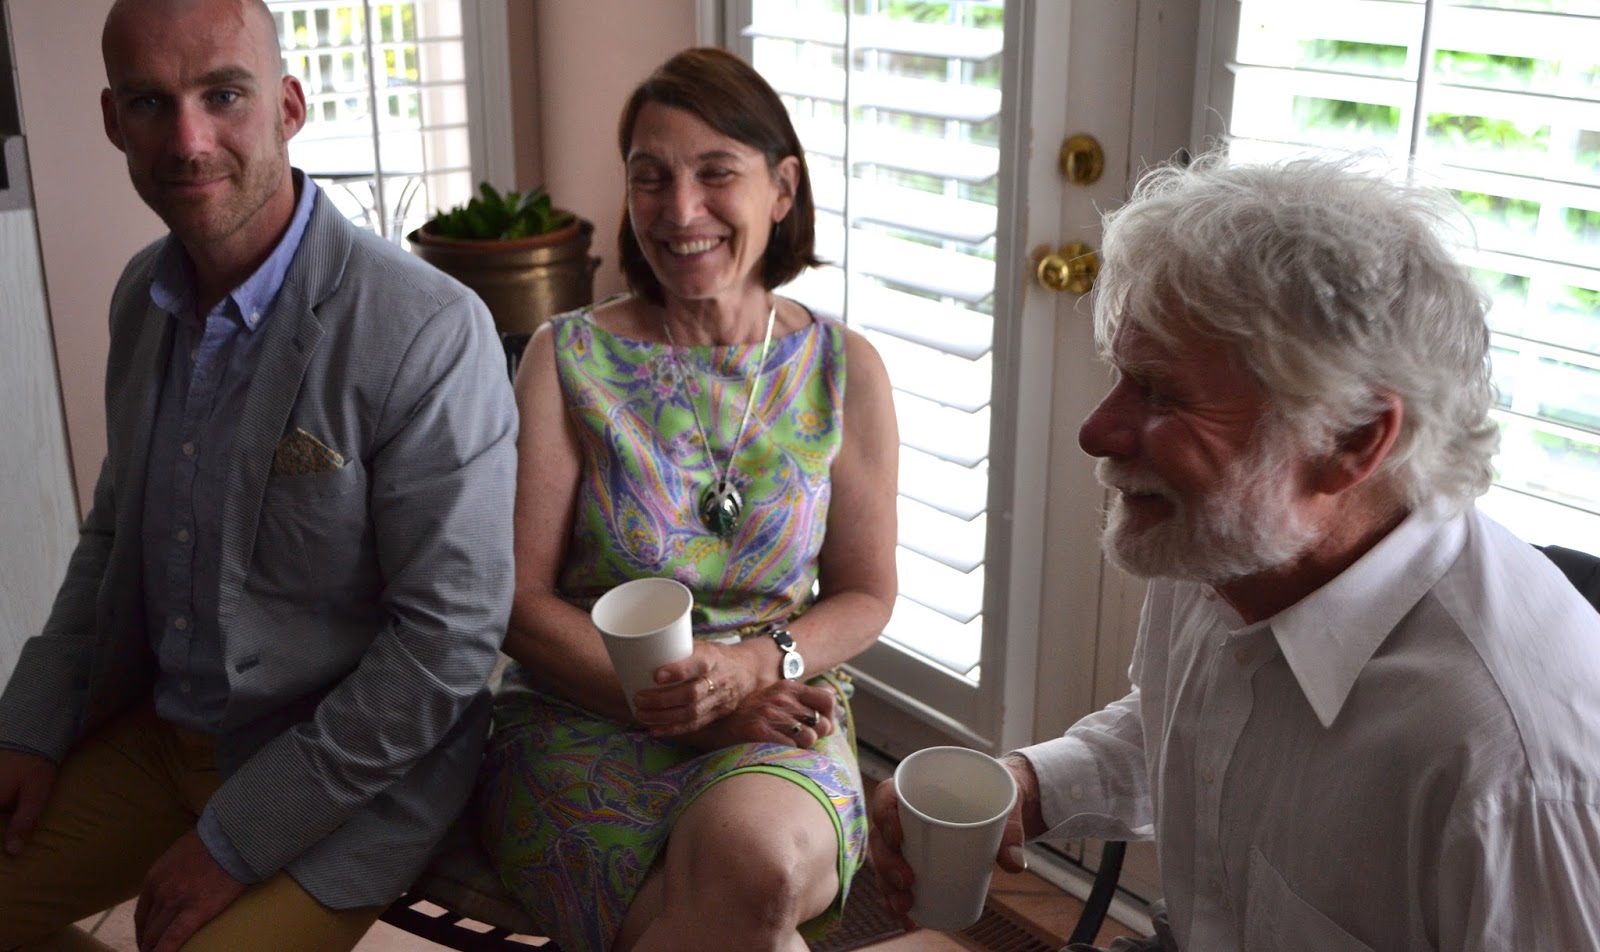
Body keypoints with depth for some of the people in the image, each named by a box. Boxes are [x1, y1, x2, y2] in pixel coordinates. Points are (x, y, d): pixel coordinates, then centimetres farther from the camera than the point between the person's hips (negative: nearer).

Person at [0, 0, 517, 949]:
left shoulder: (430, 332, -23)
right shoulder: (145, 293, 2)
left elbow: (452, 634, -22)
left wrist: (238, 838, -17)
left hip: (351, 773, -7)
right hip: (156, 729, 7)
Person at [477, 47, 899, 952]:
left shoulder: (844, 371, 3)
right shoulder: (567, 360, -2)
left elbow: (866, 596, 9)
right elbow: (519, 600, -4)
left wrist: (758, 665, -12)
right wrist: (690, 701, -15)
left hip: (775, 714, 2)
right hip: (586, 715, -1)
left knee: (760, 856, -34)